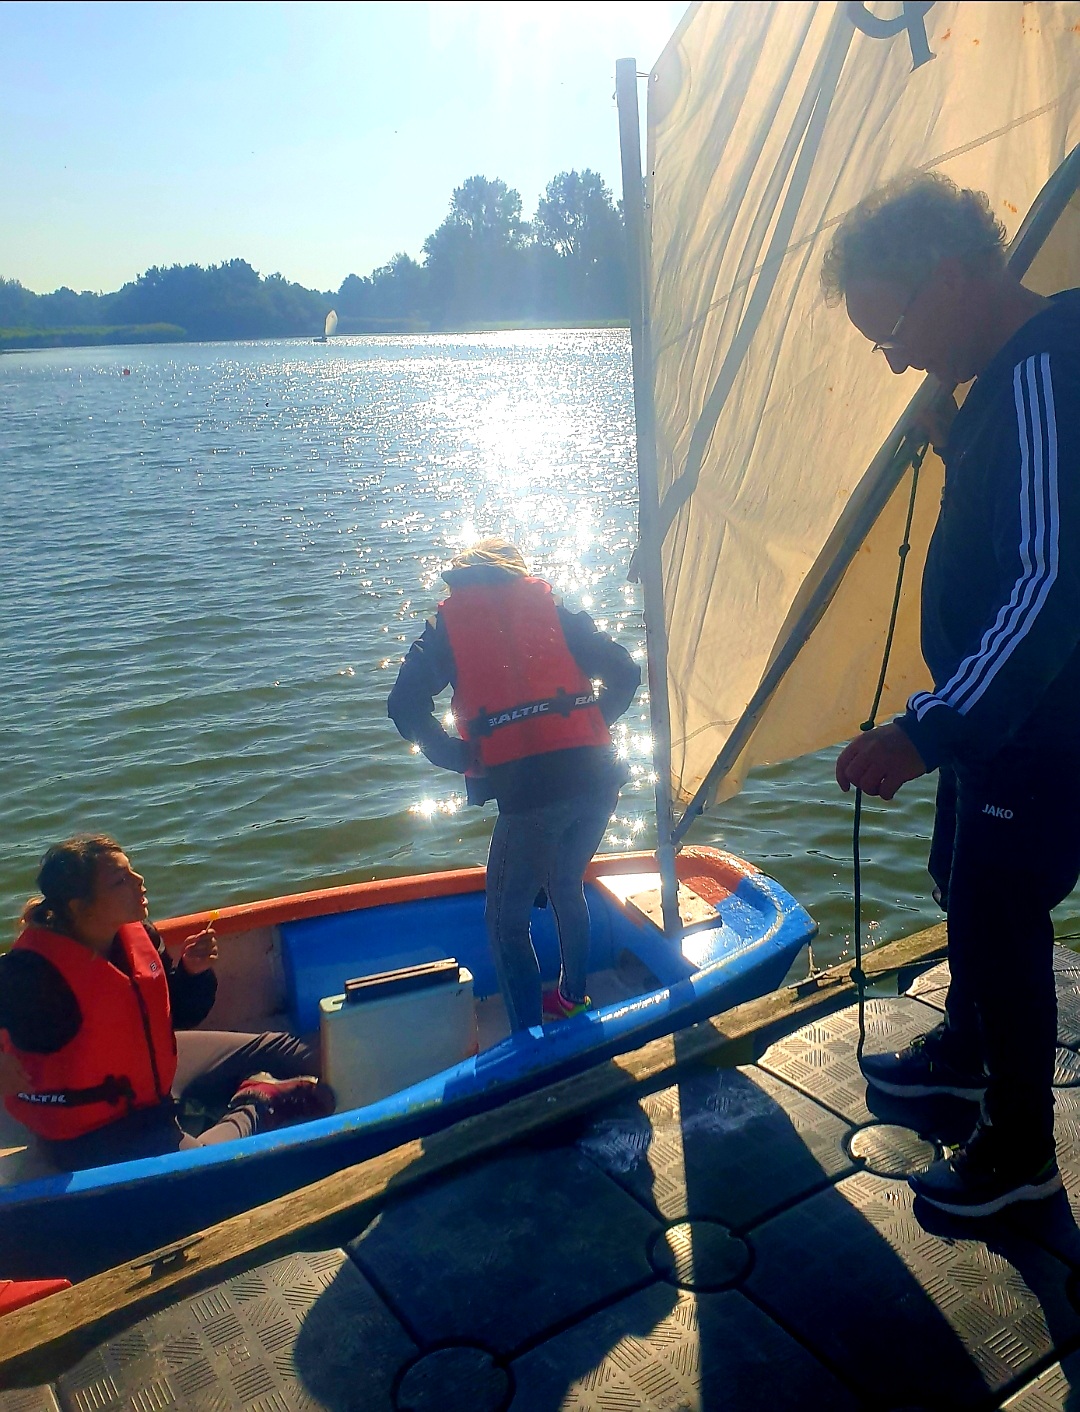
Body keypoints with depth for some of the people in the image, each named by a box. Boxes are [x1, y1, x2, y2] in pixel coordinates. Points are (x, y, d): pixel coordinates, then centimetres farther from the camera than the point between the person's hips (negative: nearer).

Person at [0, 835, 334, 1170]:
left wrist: (192, 971, -13)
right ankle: (254, 1110, -3)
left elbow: (177, 1015, 4)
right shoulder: (32, 973, -29)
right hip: (93, 1129, -7)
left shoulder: (135, 933, -8)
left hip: (156, 1071, 7)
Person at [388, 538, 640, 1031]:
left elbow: (405, 705, -3)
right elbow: (625, 672, 10)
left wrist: (462, 759, 4)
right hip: (598, 780, 5)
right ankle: (572, 997, 45)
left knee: (507, 919, 12)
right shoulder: (554, 607, 17)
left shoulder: (450, 622, 11)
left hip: (526, 790, -4)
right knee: (567, 888, 28)